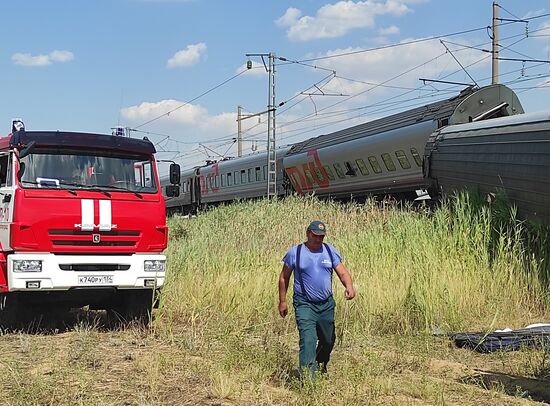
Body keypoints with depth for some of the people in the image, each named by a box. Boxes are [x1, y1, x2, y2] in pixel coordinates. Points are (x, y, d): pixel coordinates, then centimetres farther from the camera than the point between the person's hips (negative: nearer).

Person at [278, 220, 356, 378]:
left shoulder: (330, 251, 4)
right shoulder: (295, 253, -3)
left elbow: (343, 273, 1)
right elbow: (284, 277, 6)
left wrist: (349, 286, -21)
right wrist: (282, 301, 6)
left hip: (327, 304, 4)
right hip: (304, 304, -4)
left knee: (328, 340, 17)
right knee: (308, 340, -17)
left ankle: (321, 365, 45)